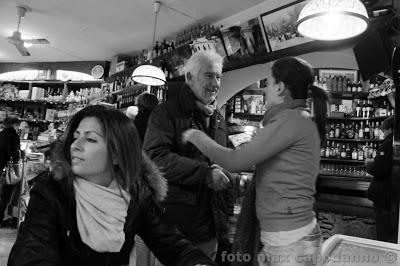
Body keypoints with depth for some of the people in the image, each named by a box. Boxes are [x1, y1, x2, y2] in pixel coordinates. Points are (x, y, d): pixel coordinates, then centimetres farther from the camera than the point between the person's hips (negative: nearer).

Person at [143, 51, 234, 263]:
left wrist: (227, 212, 17)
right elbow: (155, 157, -22)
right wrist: (205, 174, -24)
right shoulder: (167, 112, -9)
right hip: (176, 223, -7)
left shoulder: (218, 119, 15)